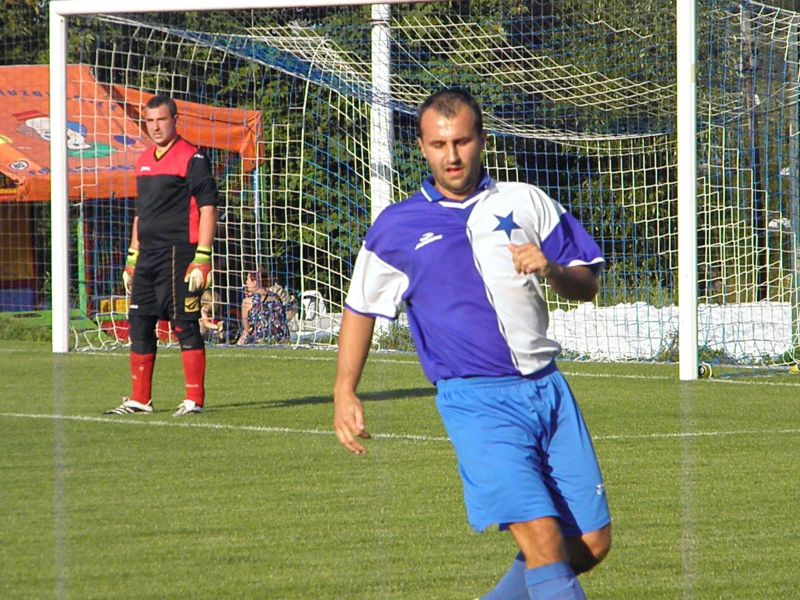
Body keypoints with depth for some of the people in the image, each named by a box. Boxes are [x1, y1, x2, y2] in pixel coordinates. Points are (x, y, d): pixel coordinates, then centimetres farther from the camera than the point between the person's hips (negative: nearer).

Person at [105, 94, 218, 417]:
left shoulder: (191, 158, -7)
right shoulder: (145, 160, 18)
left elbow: (208, 209, -11)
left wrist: (202, 258, -17)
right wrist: (132, 258, 21)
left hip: (178, 254, -8)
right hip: (148, 254, 8)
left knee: (184, 325, -7)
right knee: (139, 323, 8)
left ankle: (194, 399, -3)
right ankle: (139, 400, 15)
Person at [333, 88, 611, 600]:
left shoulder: (526, 202, 12)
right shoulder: (397, 227, 6)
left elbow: (587, 284, 15)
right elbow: (361, 308, 18)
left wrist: (551, 269, -6)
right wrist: (345, 393, 9)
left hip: (546, 386, 4)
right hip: (475, 399, -4)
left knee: (592, 544, 2)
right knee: (543, 537, -19)